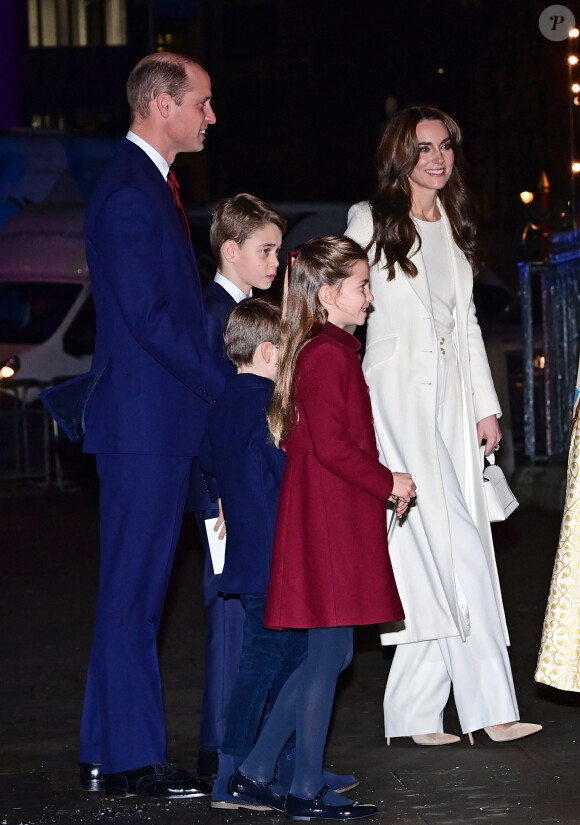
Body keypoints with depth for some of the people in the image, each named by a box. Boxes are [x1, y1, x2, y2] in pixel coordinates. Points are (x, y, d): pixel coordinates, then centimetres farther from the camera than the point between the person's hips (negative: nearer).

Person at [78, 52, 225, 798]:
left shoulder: (150, 184, 17)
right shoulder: (130, 194, -15)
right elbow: (149, 316, -19)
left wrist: (221, 381, 12)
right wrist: (229, 386, -14)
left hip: (156, 421, 10)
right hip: (145, 422, -10)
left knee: (134, 590, 13)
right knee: (134, 590, -4)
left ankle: (108, 752, 19)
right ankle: (130, 759, 2)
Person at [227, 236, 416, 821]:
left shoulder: (324, 351, 18)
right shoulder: (328, 356, -14)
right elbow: (332, 445, -21)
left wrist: (382, 486, 17)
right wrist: (389, 483, -11)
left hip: (334, 520, 10)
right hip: (331, 524, -10)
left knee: (328, 653, 12)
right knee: (328, 652, -4)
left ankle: (255, 772, 15)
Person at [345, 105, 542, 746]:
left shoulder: (455, 226, 17)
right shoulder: (370, 222, -1)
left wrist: (486, 406, 15)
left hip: (451, 398, 6)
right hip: (396, 397, -6)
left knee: (436, 557, -1)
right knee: (456, 548, -12)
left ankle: (415, 715, 2)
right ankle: (487, 707, -9)